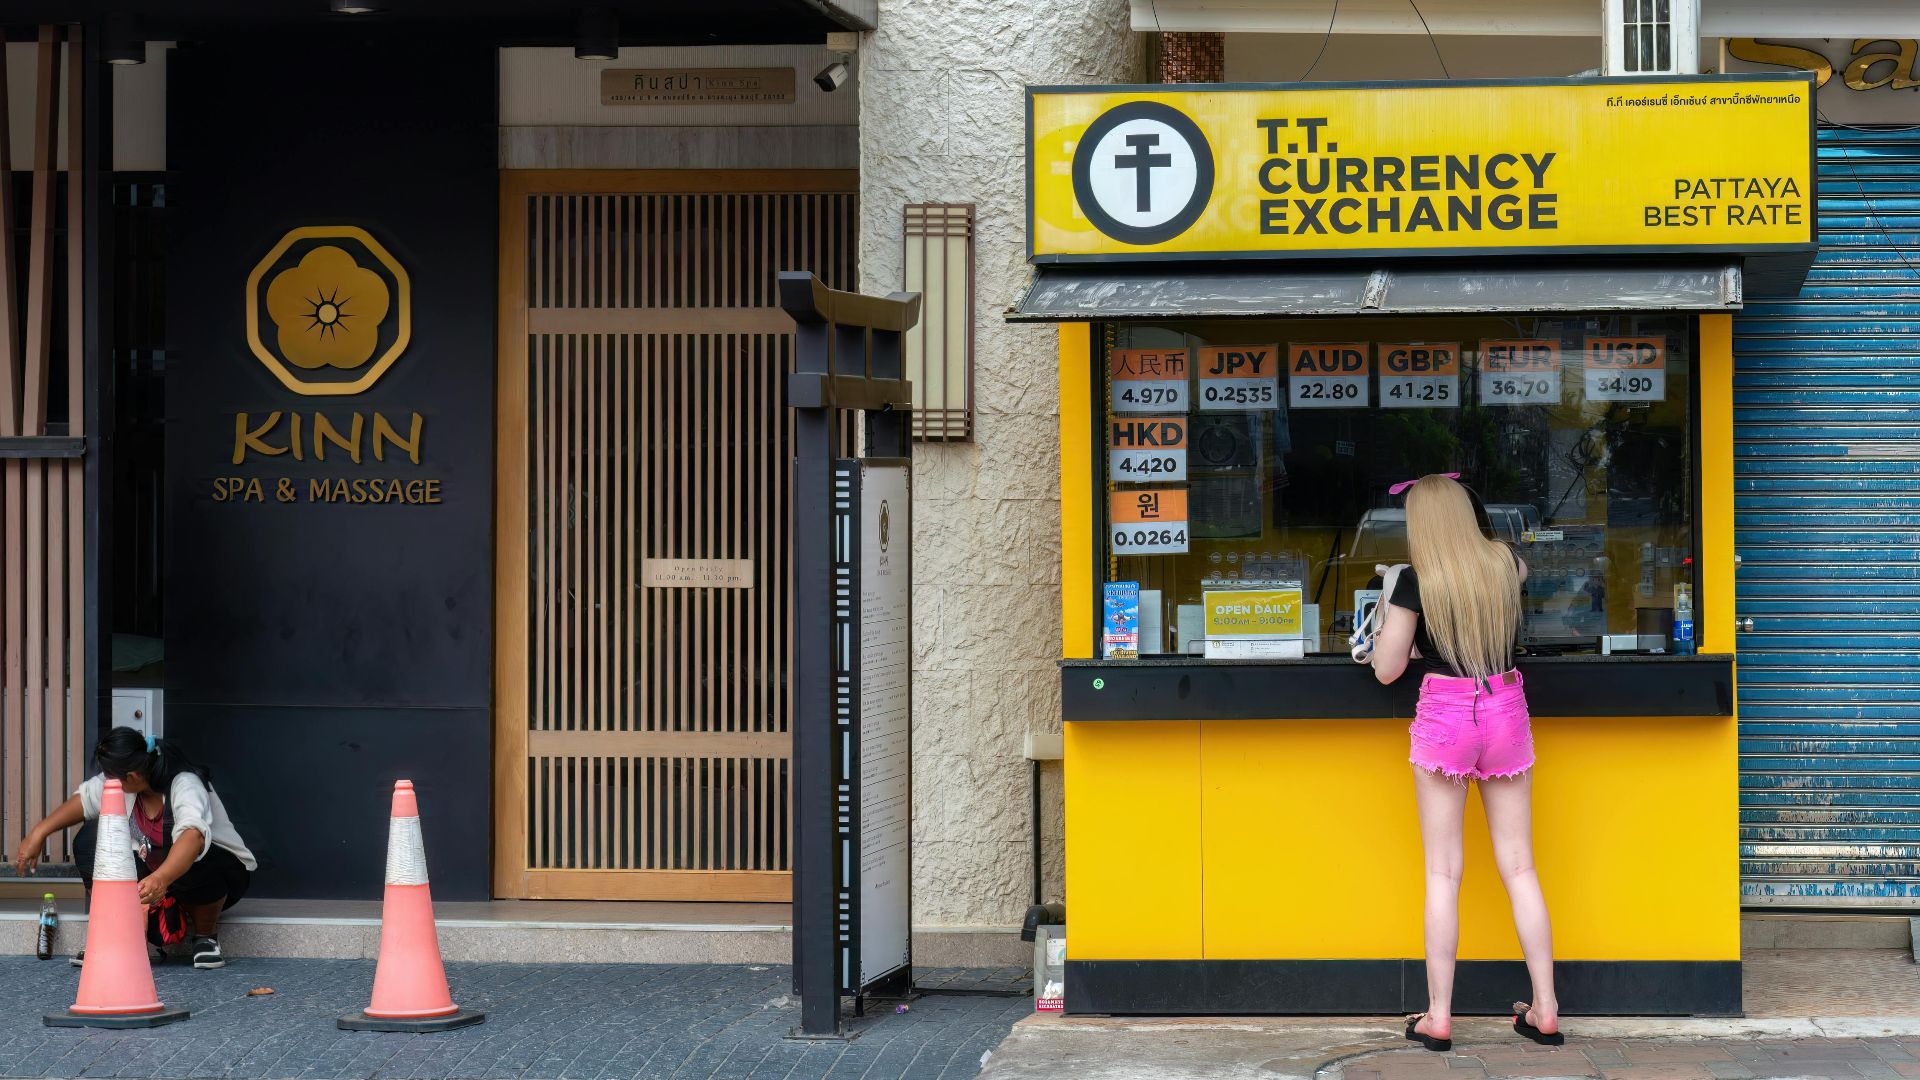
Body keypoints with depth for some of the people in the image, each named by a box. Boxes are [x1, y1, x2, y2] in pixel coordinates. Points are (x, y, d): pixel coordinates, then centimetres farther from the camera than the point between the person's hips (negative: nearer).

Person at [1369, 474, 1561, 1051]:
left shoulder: (1418, 580, -10)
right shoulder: (1505, 563, 3)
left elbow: (1386, 669, -6)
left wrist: (1391, 615, 11)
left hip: (1444, 714, -4)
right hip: (1505, 711, 4)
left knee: (1443, 872, 1)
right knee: (1519, 867, 8)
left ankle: (1438, 1018, 2)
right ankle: (1545, 1010, 10)